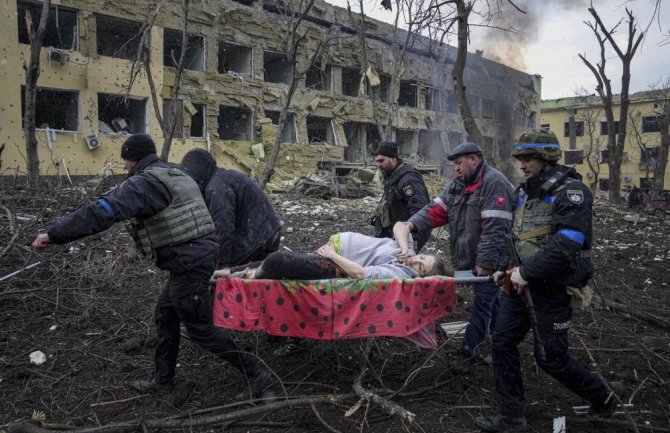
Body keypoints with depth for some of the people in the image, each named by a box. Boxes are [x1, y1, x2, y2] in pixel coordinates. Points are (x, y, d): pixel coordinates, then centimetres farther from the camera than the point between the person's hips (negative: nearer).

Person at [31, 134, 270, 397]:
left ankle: (254, 372, 8)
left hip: (188, 263, -10)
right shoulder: (176, 176, 17)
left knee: (199, 328, 1)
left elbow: (104, 211, -24)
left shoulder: (145, 182, -14)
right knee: (165, 316, 20)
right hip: (200, 253, 10)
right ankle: (163, 379, 31)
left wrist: (54, 234, -23)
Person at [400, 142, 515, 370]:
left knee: (482, 304, 0)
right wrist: (413, 223, -14)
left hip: (490, 260, -8)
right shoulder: (458, 183, 10)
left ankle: (468, 351, 8)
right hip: (470, 257, 9)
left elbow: (495, 228, -24)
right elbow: (437, 209, 3)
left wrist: (485, 262, -25)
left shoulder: (494, 182, -18)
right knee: (491, 301, 20)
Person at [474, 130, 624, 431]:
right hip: (522, 282, 8)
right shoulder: (525, 191, 10)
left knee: (550, 357, 2)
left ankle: (603, 397, 28)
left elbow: (565, 245, -27)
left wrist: (526, 272, -22)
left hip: (553, 287, -8)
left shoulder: (571, 192, -16)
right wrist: (510, 269, 8)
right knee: (503, 343, 6)